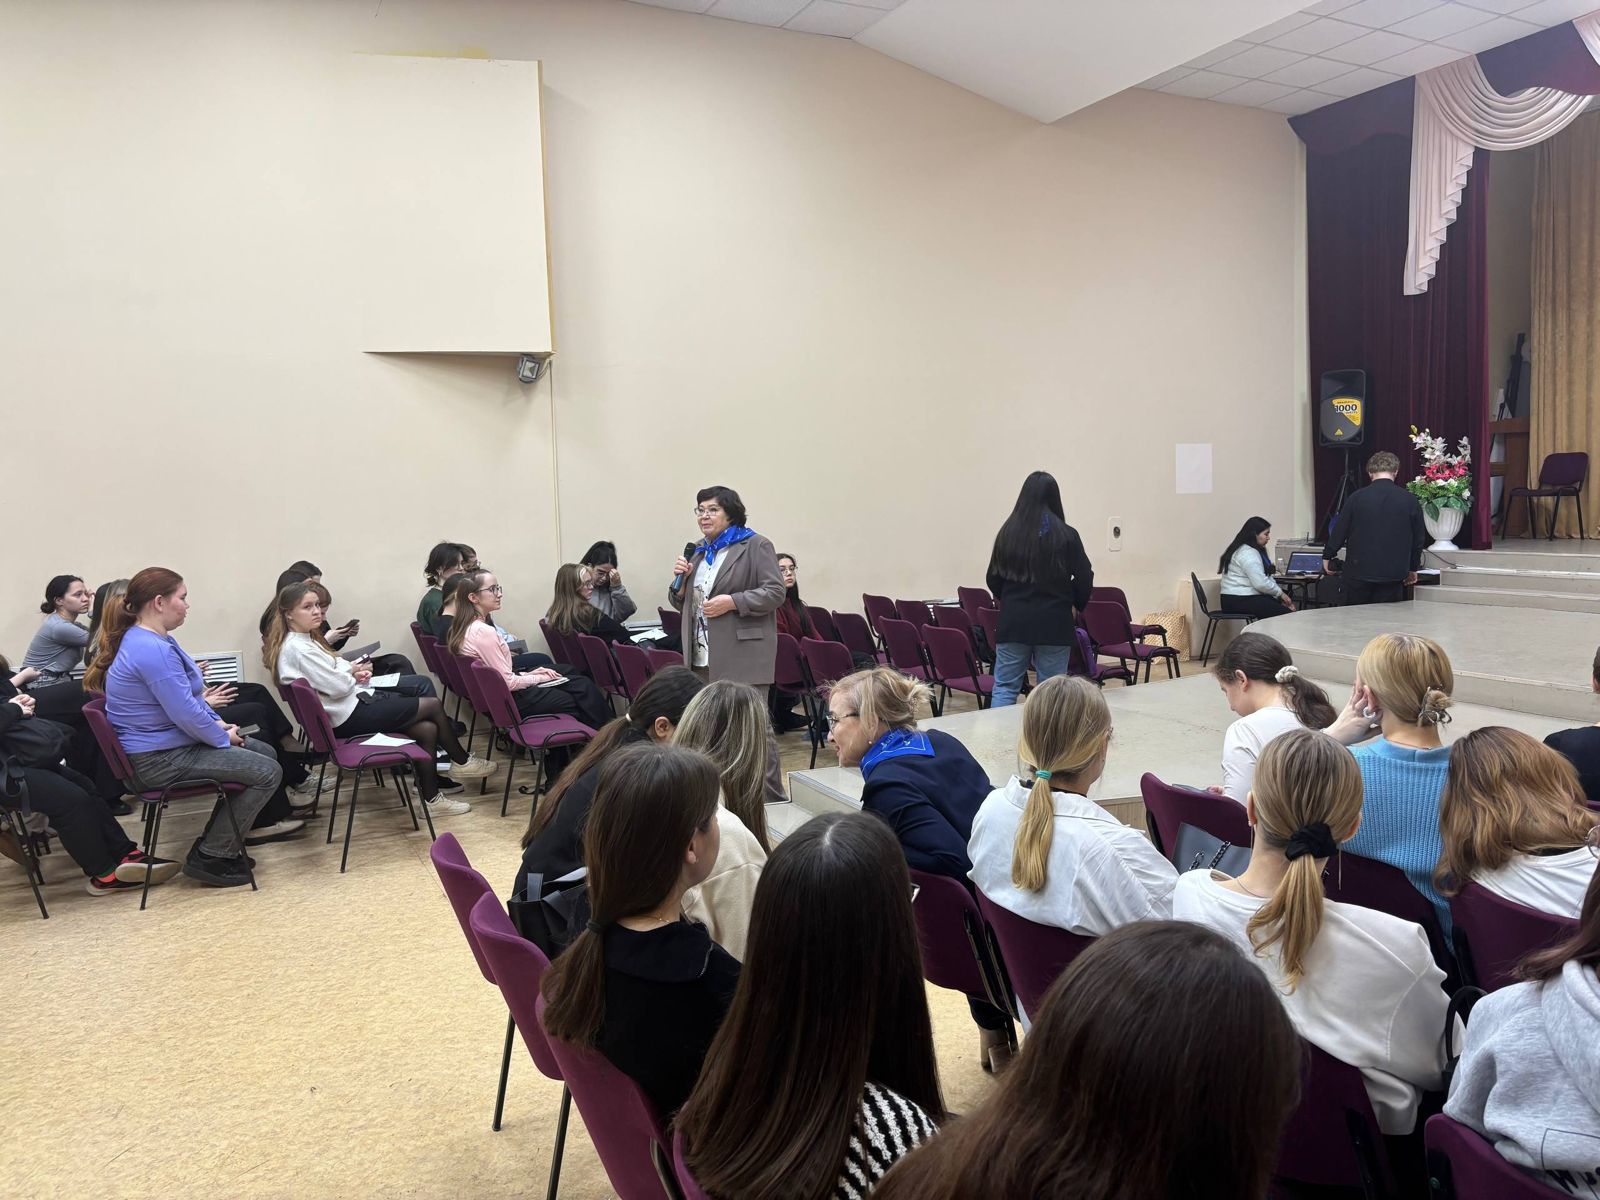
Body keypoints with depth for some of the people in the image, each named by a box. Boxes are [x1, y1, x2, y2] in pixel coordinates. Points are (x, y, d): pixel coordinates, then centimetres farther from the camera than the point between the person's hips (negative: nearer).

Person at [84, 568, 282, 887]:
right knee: (268, 773, -14)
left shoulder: (154, 640, 9)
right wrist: (223, 738, -11)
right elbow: (186, 714, -26)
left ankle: (221, 843, 21)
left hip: (168, 744, 11)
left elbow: (188, 696, 20)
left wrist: (218, 723, 7)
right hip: (159, 761, -11)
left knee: (265, 753, 16)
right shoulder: (152, 650, -26)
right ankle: (209, 857, -3)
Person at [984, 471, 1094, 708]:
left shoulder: (1008, 532, -1)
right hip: (1054, 623, -1)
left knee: (1005, 687, 7)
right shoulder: (1066, 535, -7)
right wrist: (1075, 606, 16)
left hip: (1013, 621, 1)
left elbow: (993, 579, 7)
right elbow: (1084, 579, -4)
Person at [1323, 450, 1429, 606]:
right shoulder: (1410, 501, -1)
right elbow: (1419, 538, 8)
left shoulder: (1357, 498, -5)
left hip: (1359, 572, -1)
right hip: (1393, 575, 1)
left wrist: (1327, 556, 19)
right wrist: (1412, 568, 22)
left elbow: (1339, 532, 2)